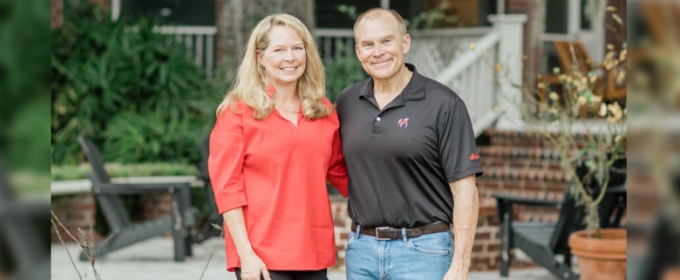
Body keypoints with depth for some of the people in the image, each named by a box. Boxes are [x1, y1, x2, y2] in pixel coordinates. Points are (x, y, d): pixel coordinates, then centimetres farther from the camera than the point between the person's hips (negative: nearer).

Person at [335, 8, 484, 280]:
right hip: (361, 247, 5)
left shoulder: (443, 104, -7)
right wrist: (358, 237, 9)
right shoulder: (347, 103, 6)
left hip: (422, 248, -4)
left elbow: (464, 191, -9)